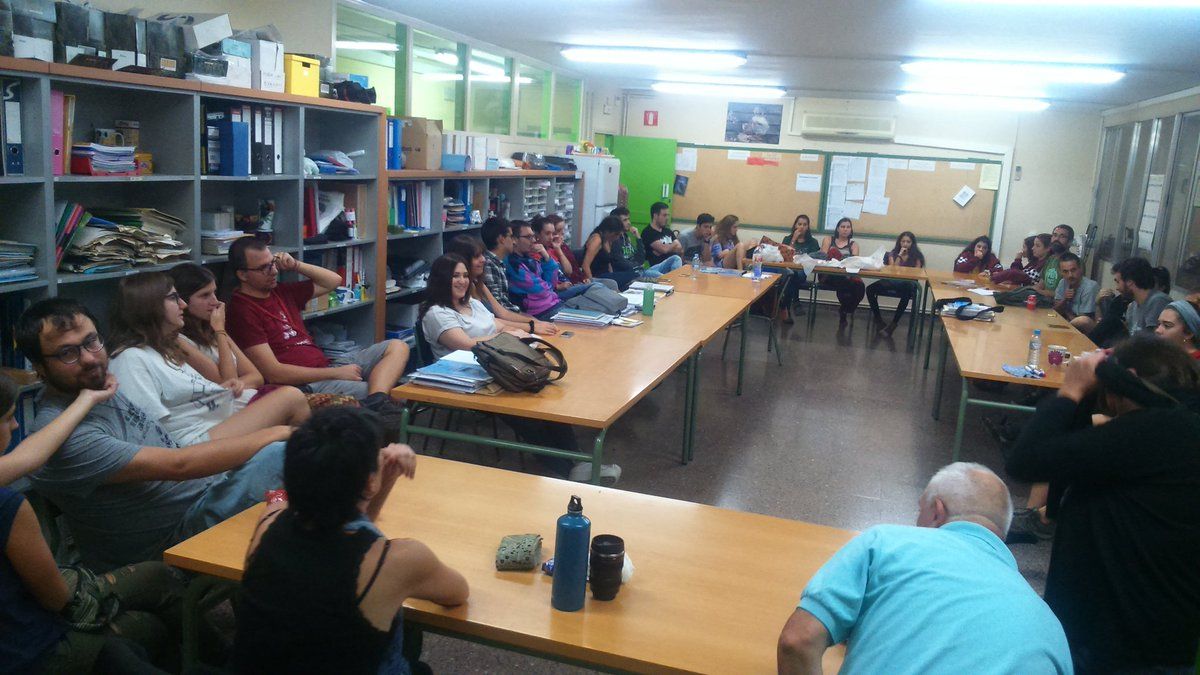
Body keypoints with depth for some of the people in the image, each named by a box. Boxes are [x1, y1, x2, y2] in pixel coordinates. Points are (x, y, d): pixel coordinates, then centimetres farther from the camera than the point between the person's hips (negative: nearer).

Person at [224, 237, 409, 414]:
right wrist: (336, 373, -15)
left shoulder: (281, 291, 16)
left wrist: (295, 265, 9)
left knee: (397, 347, -6)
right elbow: (274, 373, -16)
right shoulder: (242, 310, -9)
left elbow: (333, 281, 27)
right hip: (304, 384, -9)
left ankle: (376, 402, -32)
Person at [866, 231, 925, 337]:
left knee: (907, 291, -41)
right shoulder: (893, 254, 13)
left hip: (907, 283, -3)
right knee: (870, 289, -23)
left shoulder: (916, 256, 9)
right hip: (892, 282, 3)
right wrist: (900, 255, -4)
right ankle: (878, 319, -11)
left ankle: (893, 324, -32)